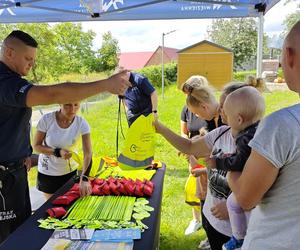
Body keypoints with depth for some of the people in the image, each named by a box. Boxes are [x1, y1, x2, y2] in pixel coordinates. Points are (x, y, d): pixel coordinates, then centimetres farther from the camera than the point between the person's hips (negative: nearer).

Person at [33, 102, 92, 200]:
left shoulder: (82, 123, -19)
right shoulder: (47, 119, -22)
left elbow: (88, 153, -24)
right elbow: (36, 146, -11)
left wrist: (84, 178, -38)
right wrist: (57, 152, -27)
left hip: (70, 172, 1)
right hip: (47, 172, -1)